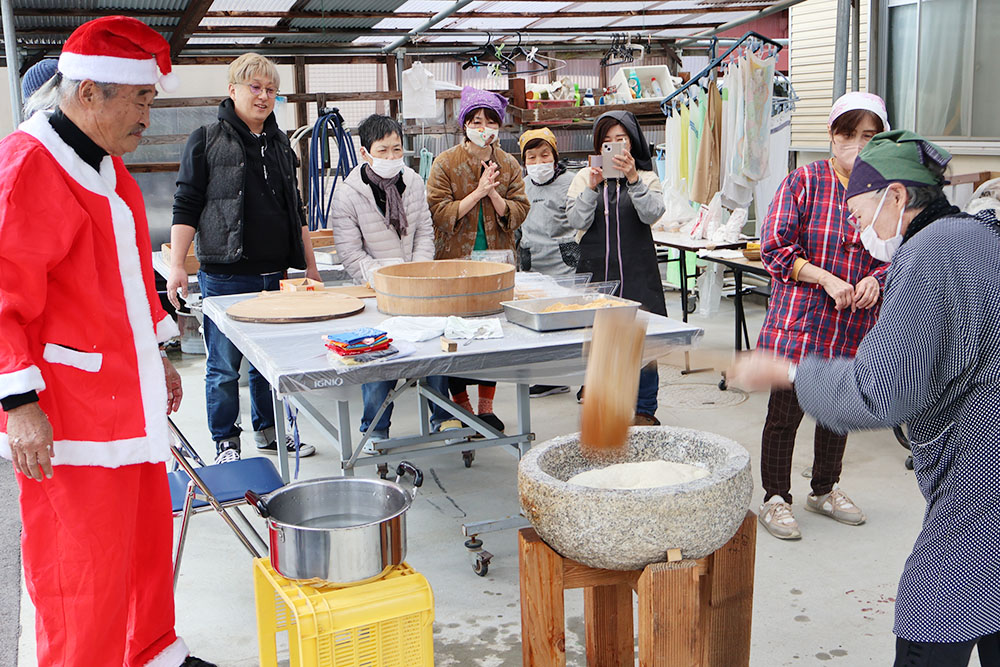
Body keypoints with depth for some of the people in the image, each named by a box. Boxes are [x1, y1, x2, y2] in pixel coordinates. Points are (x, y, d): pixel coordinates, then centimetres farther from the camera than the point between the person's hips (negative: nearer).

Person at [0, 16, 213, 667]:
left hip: (128, 399, 9)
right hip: (68, 418, -9)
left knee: (147, 539, 19)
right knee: (83, 572, 2)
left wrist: (156, 354, 25)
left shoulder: (105, 164, 14)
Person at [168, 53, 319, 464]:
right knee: (224, 367, 2)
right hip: (225, 276, -5)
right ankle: (225, 442, 16)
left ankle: (268, 429, 28)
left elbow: (295, 211, 20)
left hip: (276, 275, 5)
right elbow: (186, 207, -4)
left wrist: (310, 265, 17)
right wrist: (177, 266, -12)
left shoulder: (280, 143, 15)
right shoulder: (207, 141, -2)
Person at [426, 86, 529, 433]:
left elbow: (518, 213, 1)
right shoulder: (445, 163, -4)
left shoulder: (509, 165, 6)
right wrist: (478, 191, -18)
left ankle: (486, 406, 18)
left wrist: (494, 195, -16)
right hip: (454, 261, -3)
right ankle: (462, 407, 15)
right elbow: (440, 213, -12)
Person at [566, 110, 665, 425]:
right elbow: (576, 221, -3)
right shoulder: (585, 176, 10)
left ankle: (644, 410, 13)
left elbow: (652, 214, -11)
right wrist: (593, 186, -17)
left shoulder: (646, 178, 8)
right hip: (595, 271, 1)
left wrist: (633, 179, -23)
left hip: (637, 273, -1)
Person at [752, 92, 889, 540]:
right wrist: (826, 279, -19)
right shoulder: (804, 181, -7)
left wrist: (876, 279, -9)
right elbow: (775, 247, -10)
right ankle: (775, 498, 16)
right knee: (785, 413, 1)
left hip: (855, 327, 5)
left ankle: (825, 490, 36)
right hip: (798, 322, -4)